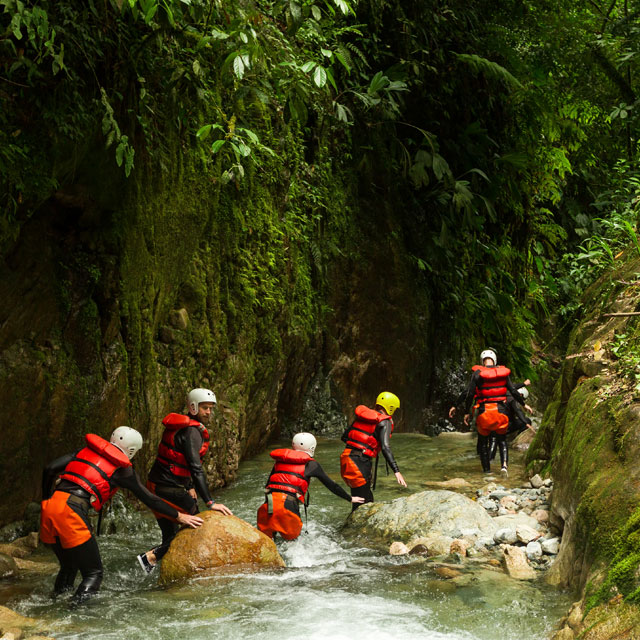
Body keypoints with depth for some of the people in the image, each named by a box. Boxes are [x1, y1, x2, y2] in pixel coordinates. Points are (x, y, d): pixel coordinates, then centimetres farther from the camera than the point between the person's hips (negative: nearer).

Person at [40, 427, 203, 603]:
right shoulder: (122, 469, 9)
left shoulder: (85, 451, 22)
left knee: (68, 567, 25)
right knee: (93, 573, 4)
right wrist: (180, 516, 26)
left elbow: (49, 469, 15)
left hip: (50, 505, 6)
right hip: (72, 510, -6)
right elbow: (149, 499, 16)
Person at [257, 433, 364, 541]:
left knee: (265, 535, 18)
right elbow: (331, 485, 18)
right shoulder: (311, 464, 10)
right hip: (288, 503, -3)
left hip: (269, 503, 3)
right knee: (292, 537, 16)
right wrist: (350, 499, 30)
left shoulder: (280, 460, 22)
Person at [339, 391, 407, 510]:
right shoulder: (384, 422, -4)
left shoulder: (362, 416, 15)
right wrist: (396, 471, -20)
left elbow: (344, 437, 17)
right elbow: (385, 447, -17)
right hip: (361, 462, -8)